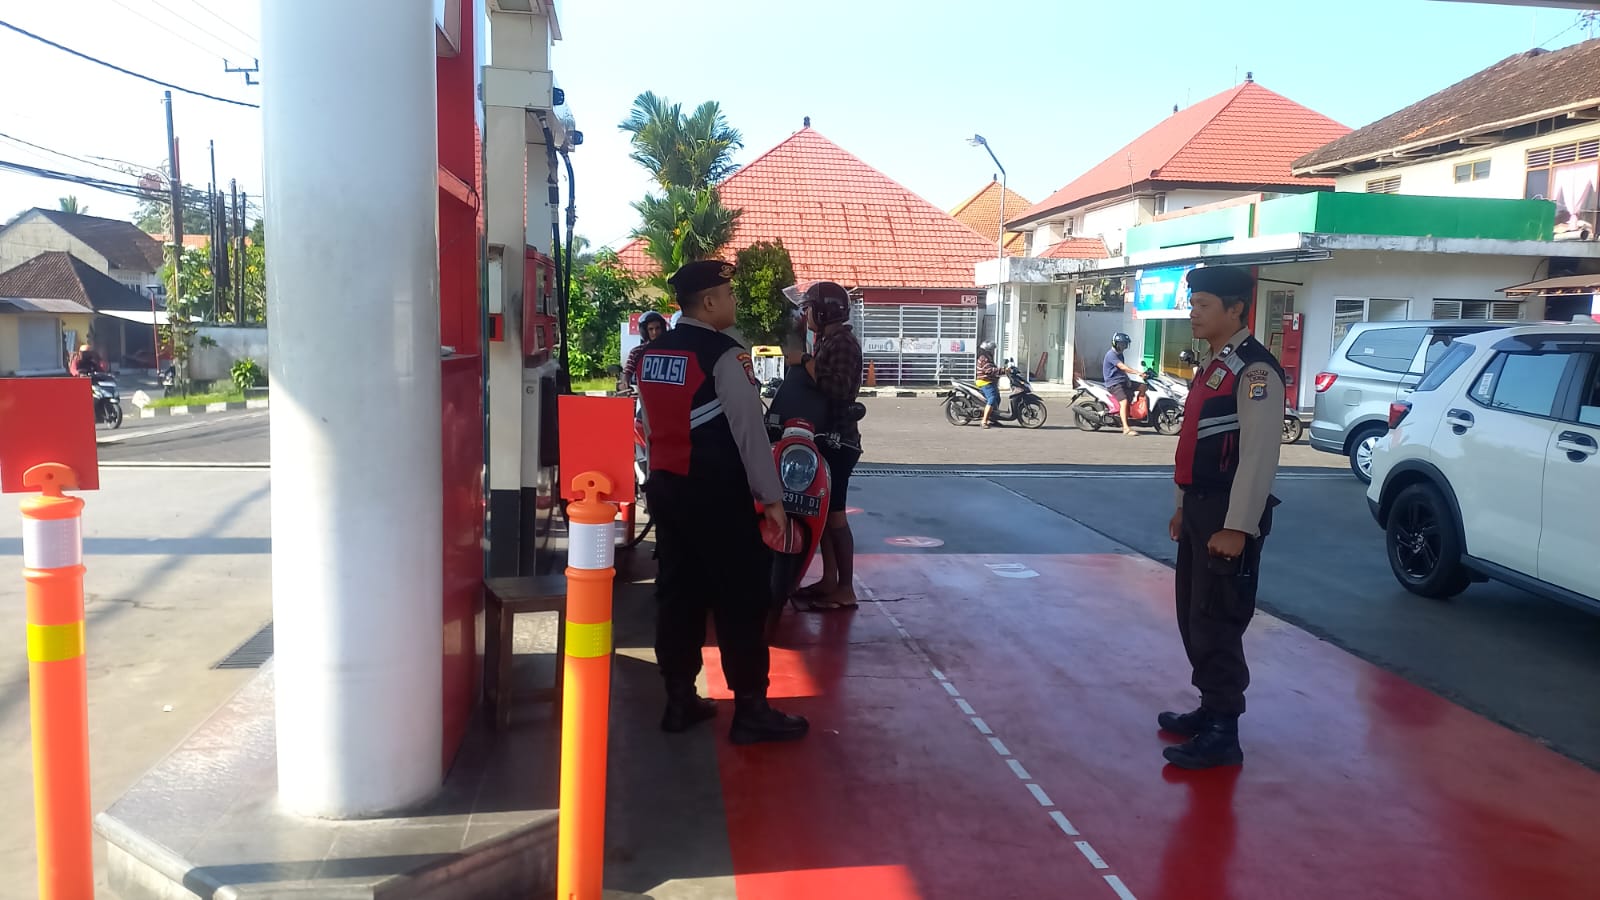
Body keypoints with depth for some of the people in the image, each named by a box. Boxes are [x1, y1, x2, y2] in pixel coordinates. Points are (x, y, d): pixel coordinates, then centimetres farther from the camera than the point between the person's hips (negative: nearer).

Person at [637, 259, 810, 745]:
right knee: (742, 598, 1)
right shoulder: (724, 355, -14)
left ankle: (679, 700, 21)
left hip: (667, 487, 8)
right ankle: (750, 709, 7)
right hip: (718, 494, -8)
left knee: (678, 593, 13)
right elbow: (749, 429, -15)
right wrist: (771, 496, -11)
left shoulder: (652, 353, 9)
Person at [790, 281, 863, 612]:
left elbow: (837, 391, -26)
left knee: (835, 513, -6)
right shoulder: (828, 342, 16)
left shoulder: (843, 343, -14)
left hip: (838, 441, -10)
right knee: (822, 510, 13)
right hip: (826, 437, 10)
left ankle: (845, 589, 0)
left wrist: (806, 363, -22)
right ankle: (829, 579, 20)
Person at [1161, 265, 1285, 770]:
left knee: (1215, 623, -4)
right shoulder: (1215, 366, 15)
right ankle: (1211, 710, 31)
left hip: (1227, 517, -10)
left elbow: (1259, 454, -22)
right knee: (1191, 618, 17)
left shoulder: (1255, 370, -16)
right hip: (1199, 509, 10)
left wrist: (1236, 527, -24)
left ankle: (1223, 734, 6)